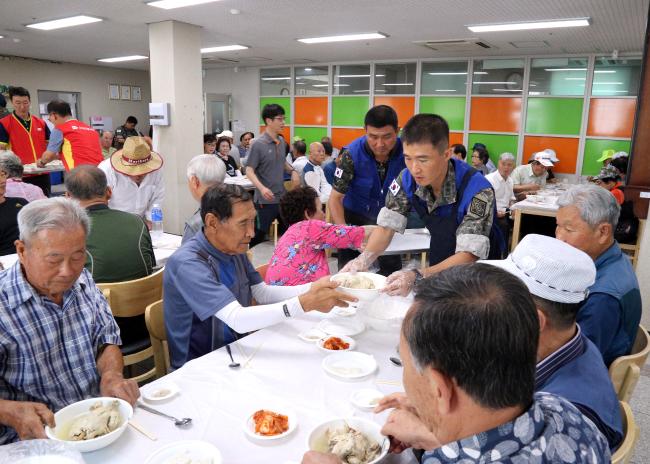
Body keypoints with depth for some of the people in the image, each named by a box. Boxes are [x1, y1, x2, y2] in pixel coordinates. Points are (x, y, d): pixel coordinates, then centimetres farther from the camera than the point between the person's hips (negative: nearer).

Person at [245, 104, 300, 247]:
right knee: (259, 235, 2)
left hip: (282, 196, 7)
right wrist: (261, 188, -31)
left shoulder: (282, 142, 5)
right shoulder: (258, 144, -15)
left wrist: (292, 171, 3)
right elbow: (249, 170, -15)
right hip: (265, 199, -7)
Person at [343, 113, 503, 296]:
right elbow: (386, 226, -9)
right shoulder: (406, 179, -15)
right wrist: (364, 259, -29)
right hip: (439, 265, 4)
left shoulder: (477, 190, -29)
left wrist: (418, 277, -47)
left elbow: (468, 256, -31)